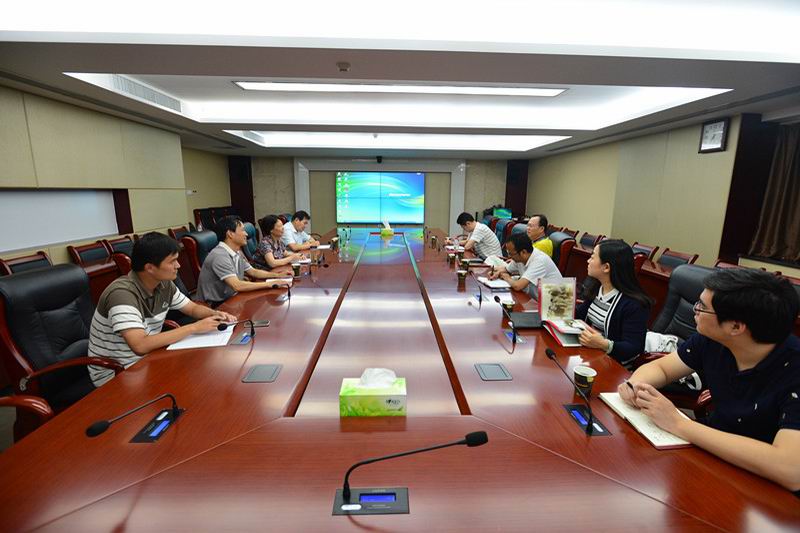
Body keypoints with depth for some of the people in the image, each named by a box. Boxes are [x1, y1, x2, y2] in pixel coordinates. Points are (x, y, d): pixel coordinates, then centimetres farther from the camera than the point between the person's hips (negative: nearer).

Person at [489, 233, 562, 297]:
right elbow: (505, 269, 17)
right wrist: (498, 273, -5)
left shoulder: (540, 260, -24)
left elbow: (517, 286, -32)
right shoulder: (519, 258, -3)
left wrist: (507, 278, -12)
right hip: (534, 299, 7)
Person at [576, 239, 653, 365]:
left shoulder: (633, 304, -20)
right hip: (586, 350, 7)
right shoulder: (596, 288, 3)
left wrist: (604, 345, -36)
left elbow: (634, 348, -20)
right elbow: (580, 315, 17)